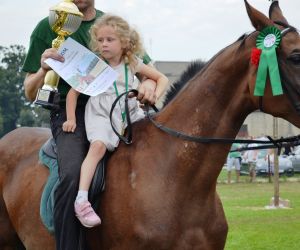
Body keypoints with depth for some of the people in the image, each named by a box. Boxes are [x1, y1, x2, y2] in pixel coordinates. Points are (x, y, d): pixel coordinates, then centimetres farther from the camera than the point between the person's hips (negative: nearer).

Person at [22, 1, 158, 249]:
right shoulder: (47, 28, 6)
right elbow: (30, 94, 8)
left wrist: (149, 83, -8)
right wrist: (43, 70, -15)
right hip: (71, 114, -5)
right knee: (72, 175, -32)